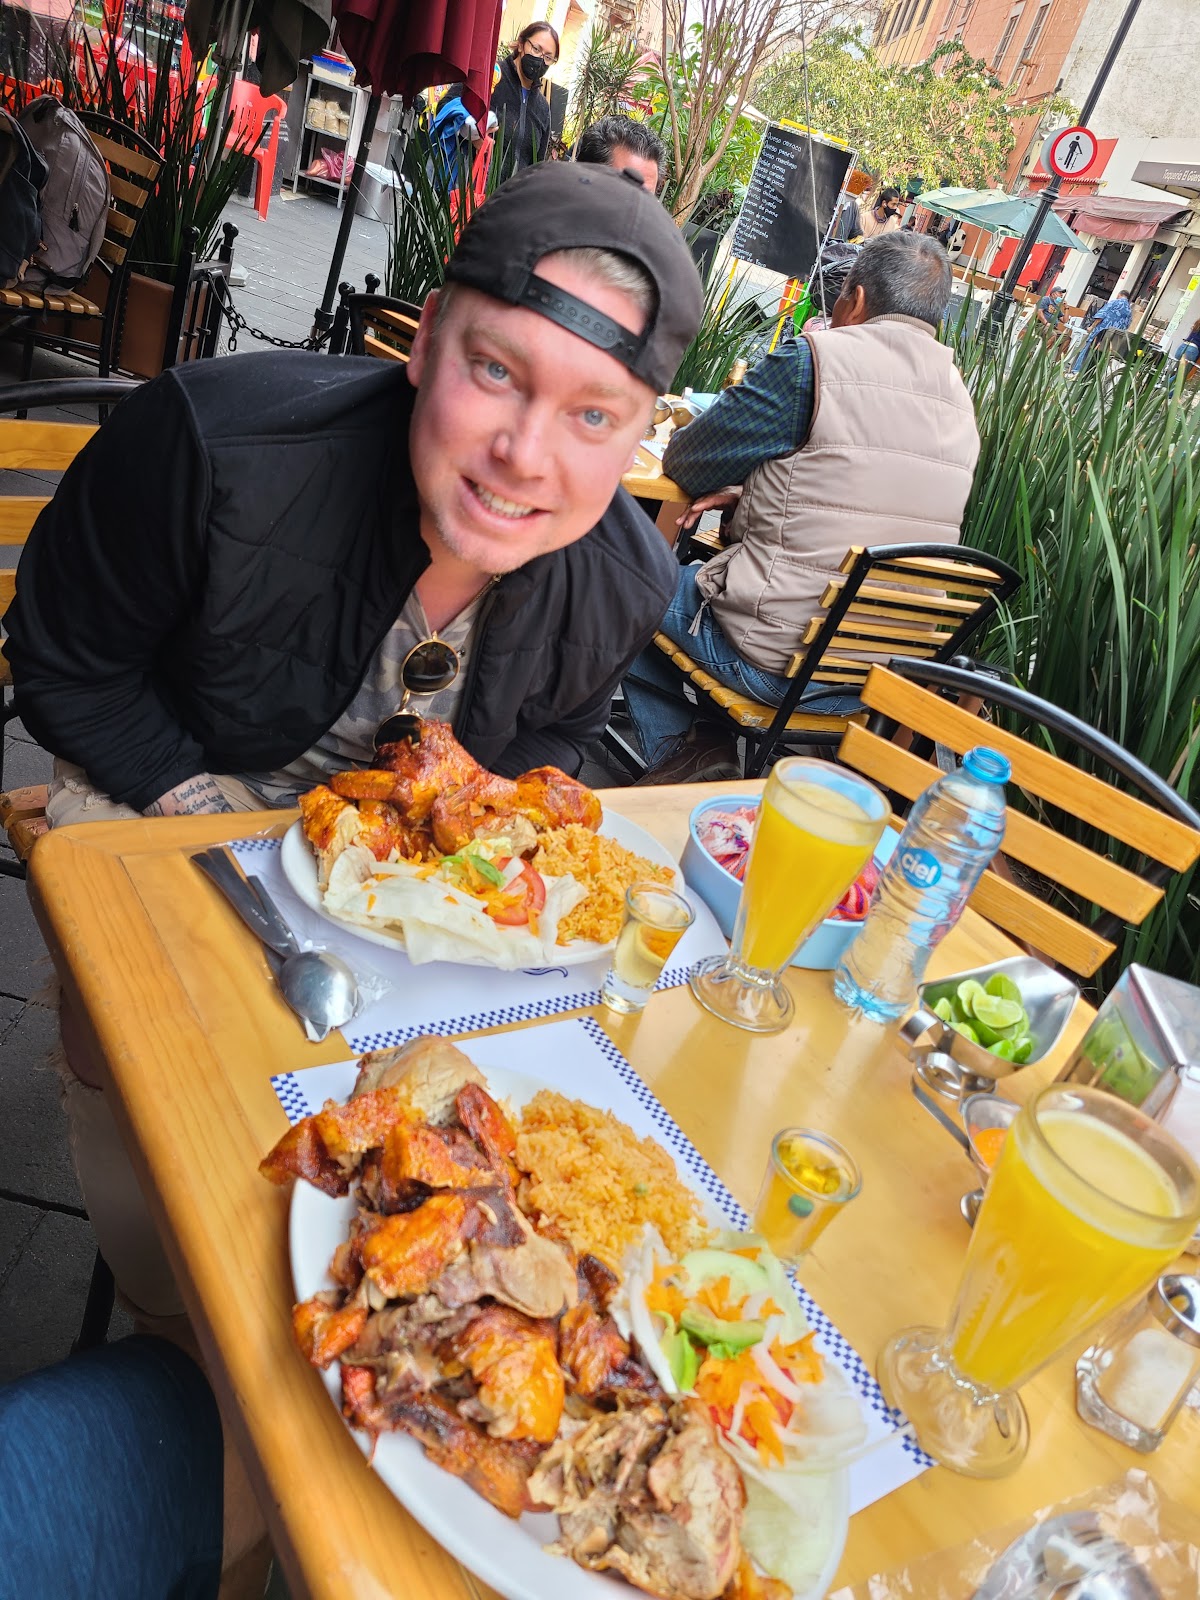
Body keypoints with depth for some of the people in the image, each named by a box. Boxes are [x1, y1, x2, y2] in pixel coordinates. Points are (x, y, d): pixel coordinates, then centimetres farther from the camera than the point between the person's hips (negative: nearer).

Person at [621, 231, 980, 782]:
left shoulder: (817, 357, -10)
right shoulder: (960, 401, 10)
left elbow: (685, 463, -3)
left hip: (773, 659, -7)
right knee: (707, 561, 30)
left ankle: (676, 754, 13)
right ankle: (712, 750, 27)